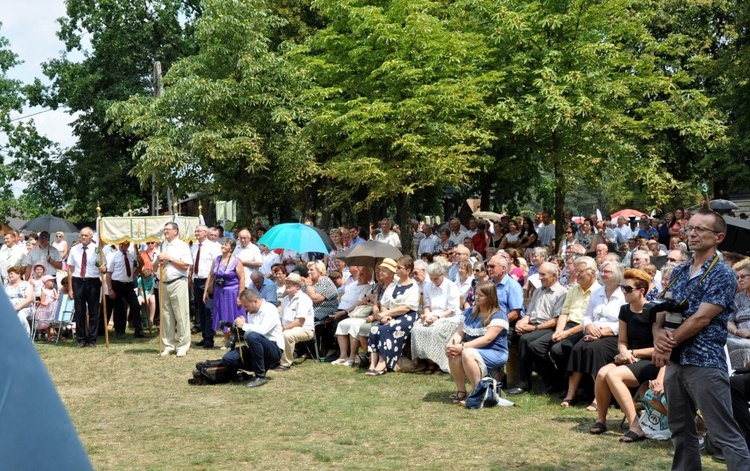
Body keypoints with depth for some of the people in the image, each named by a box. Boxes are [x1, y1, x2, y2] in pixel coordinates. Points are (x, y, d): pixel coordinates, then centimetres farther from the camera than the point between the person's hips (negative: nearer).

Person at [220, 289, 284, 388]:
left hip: (274, 349, -8)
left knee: (252, 336, -37)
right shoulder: (251, 311, 11)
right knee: (227, 359, -12)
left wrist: (243, 325, -17)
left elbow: (262, 330, -28)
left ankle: (260, 376, -23)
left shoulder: (269, 309, -13)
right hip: (257, 347, 8)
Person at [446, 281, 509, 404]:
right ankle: (461, 391, -13)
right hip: (474, 350, 6)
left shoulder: (498, 316, -9)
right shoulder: (470, 312, 13)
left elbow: (487, 339, -21)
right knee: (453, 355, -24)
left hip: (495, 353, -6)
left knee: (467, 354, -34)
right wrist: (450, 344, -17)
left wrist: (463, 346, -28)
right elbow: (459, 332, 5)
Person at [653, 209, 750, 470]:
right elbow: (662, 308, 9)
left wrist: (669, 344, -11)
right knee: (681, 428, 15)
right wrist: (658, 332, -13)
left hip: (705, 363, -8)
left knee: (725, 434, -8)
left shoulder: (722, 275, -9)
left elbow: (701, 318, -16)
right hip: (676, 361, 8)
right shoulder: (679, 272, 14)